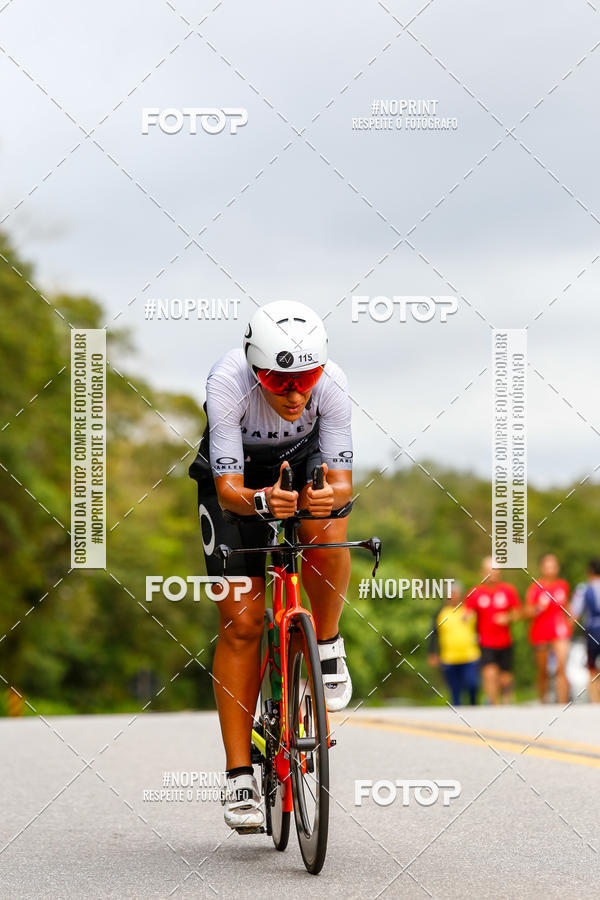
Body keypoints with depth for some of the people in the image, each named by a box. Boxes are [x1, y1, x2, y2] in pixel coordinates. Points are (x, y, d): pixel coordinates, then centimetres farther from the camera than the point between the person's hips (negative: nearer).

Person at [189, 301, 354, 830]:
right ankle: (240, 777, -2)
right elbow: (228, 489, -38)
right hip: (239, 476, -1)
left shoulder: (331, 383, -31)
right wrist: (260, 501, -59)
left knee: (325, 533, -35)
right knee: (241, 624, -9)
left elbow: (343, 482, -31)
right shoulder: (229, 382, -36)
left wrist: (334, 494, -54)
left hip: (304, 458, 1)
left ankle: (327, 646, -6)